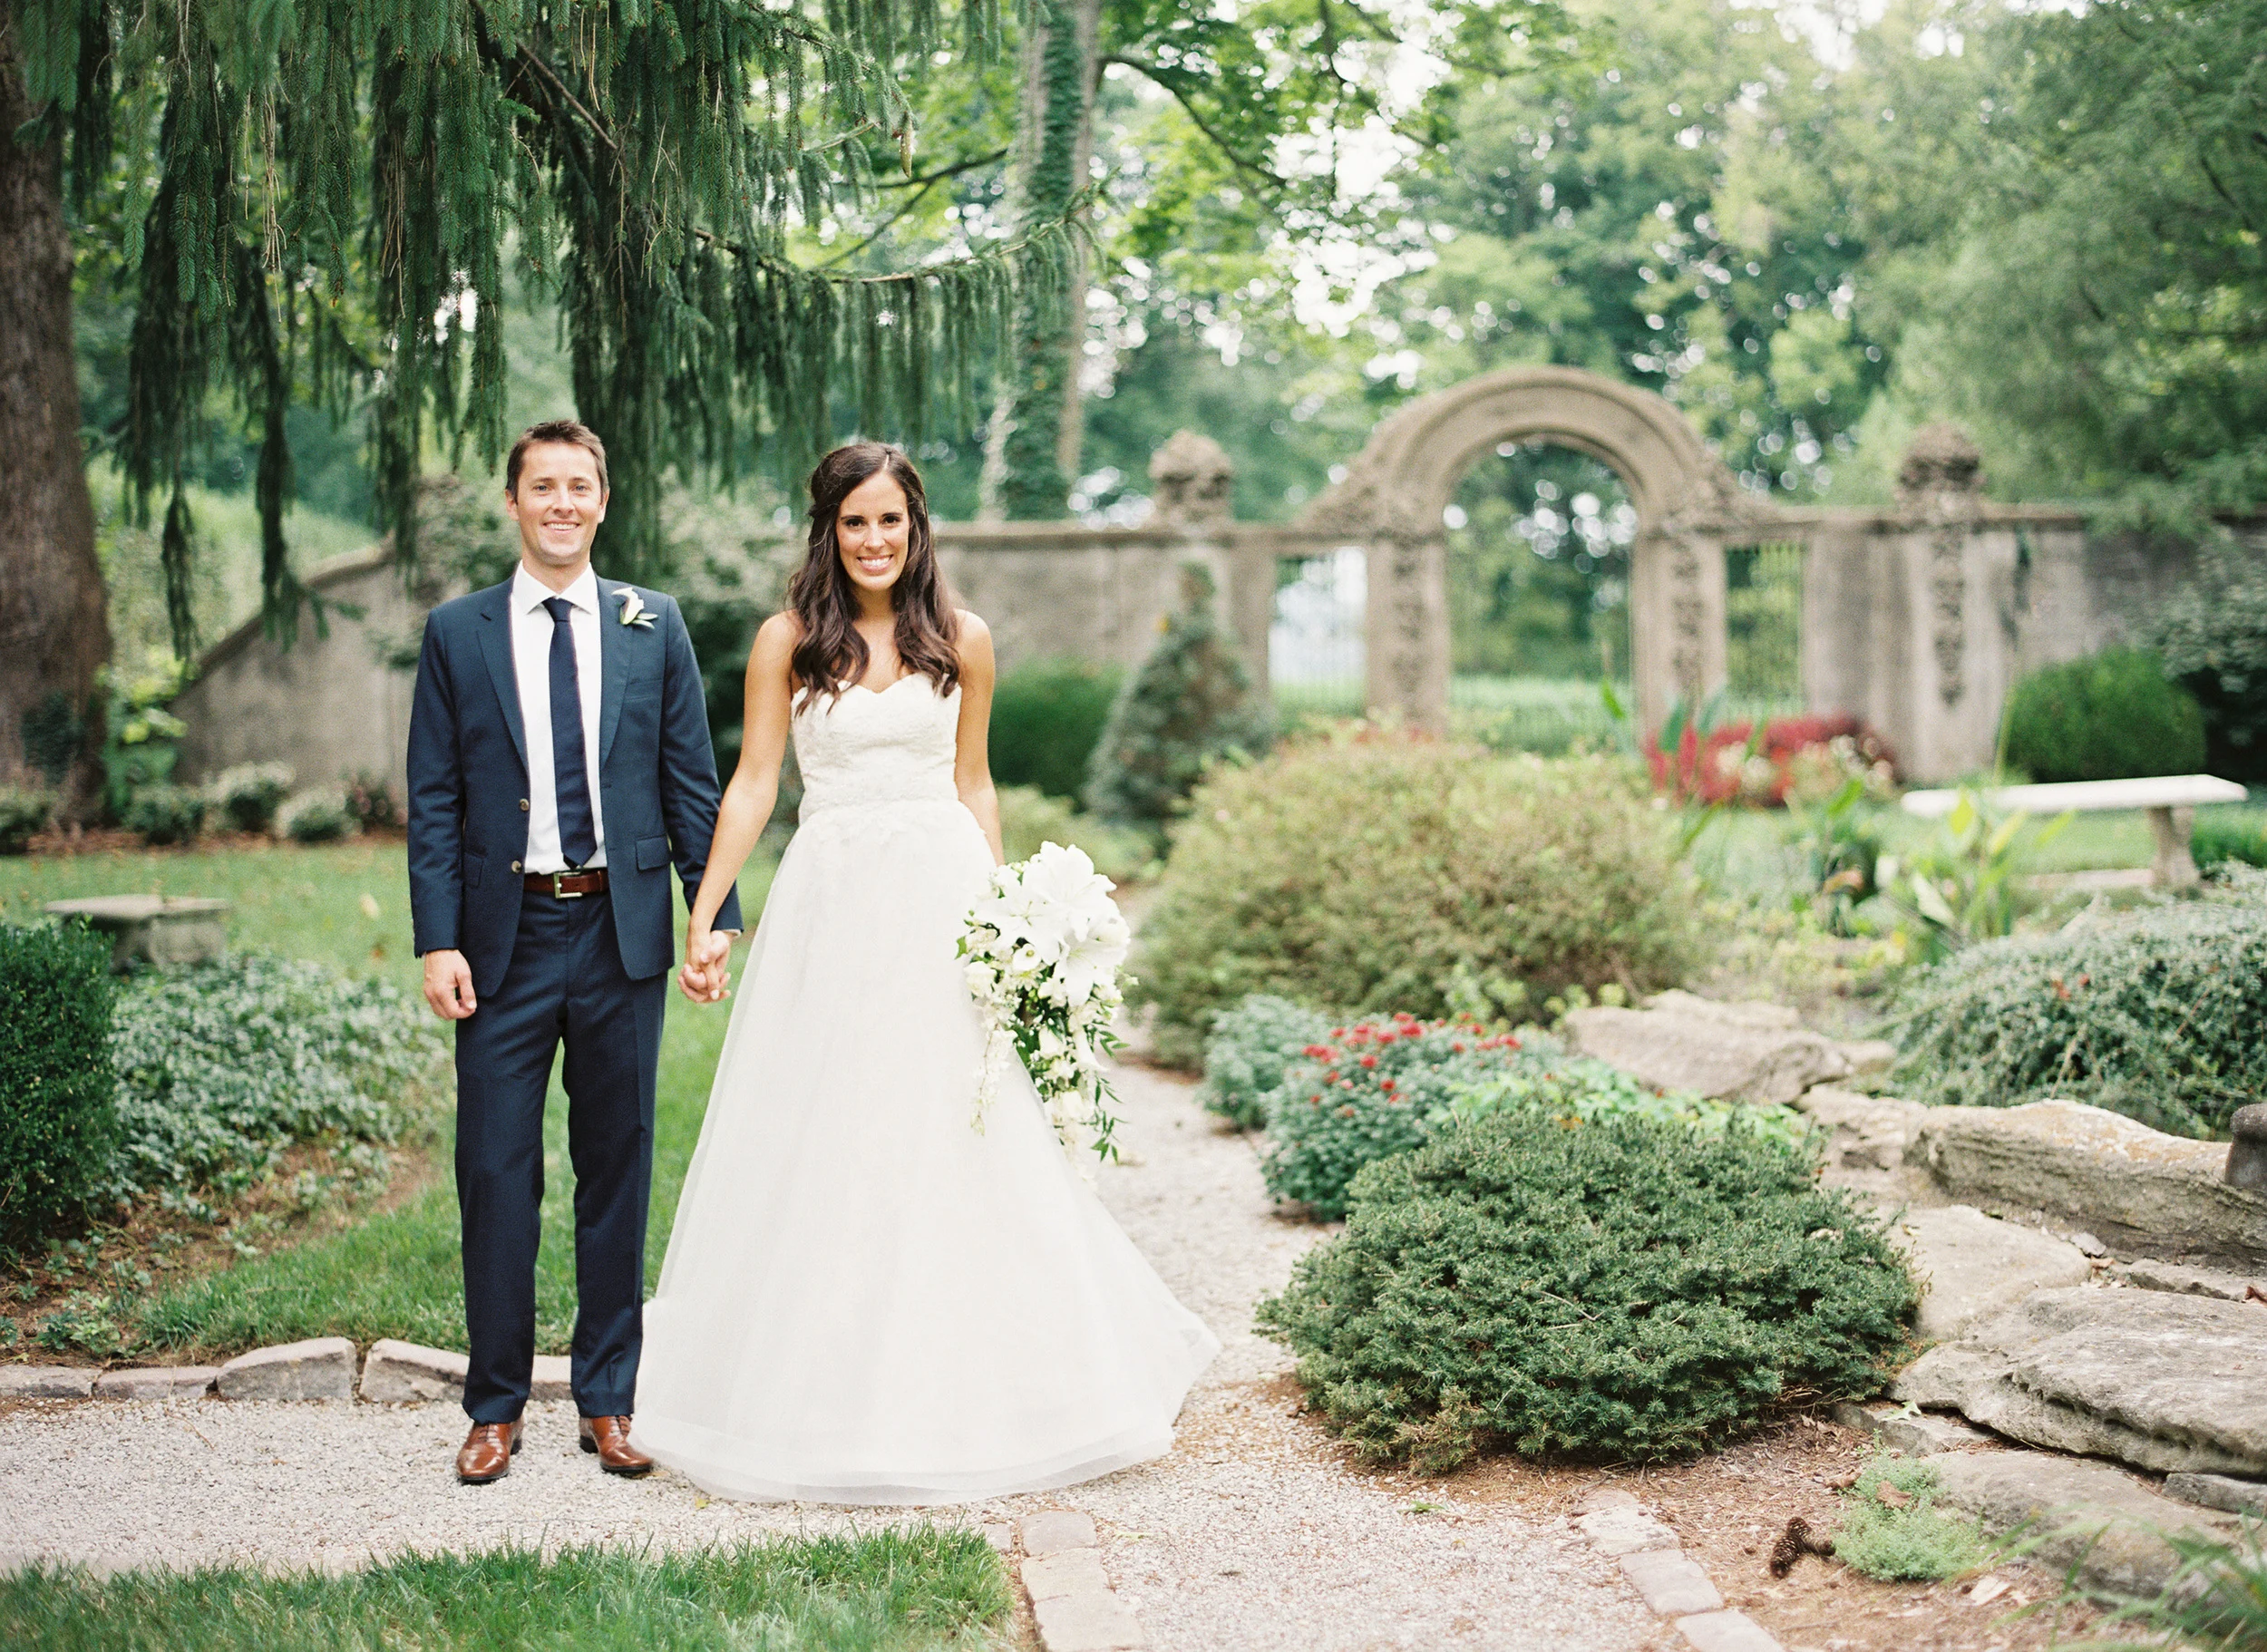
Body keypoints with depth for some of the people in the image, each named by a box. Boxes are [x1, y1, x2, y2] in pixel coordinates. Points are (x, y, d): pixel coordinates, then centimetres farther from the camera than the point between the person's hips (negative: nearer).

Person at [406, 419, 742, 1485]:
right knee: (495, 1169, 3)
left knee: (618, 1167, 8)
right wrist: (437, 942, -6)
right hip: (506, 936, 0)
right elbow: (433, 802, 2)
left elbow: (691, 784, 6)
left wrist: (717, 916, -1)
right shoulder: (456, 634, 4)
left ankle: (609, 1399, 19)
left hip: (622, 933, 1)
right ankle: (496, 1405, 16)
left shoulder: (654, 627, 6)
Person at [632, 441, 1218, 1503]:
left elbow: (973, 786, 12)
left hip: (941, 897, 1)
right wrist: (705, 917, -6)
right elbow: (752, 784, 1)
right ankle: (812, 1389, 14)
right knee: (814, 1146, 2)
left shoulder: (962, 641, 6)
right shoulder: (789, 639, 2)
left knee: (960, 1139, 1)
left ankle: (964, 1384, 13)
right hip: (830, 900, -1)